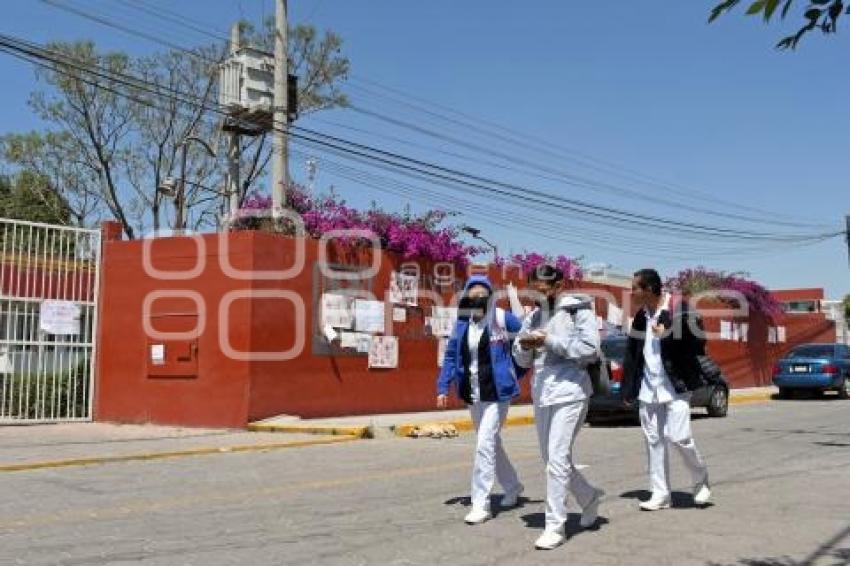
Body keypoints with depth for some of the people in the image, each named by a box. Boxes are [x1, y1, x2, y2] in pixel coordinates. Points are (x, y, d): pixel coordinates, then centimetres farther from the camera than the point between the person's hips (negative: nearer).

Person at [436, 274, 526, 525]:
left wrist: (511, 372, -3)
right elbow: (451, 356, 7)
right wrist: (443, 387, 0)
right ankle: (513, 487, 39)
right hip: (474, 395, 6)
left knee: (485, 444, -12)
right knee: (492, 444, 18)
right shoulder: (462, 324, 3)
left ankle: (481, 504, -4)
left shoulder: (503, 319, -11)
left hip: (497, 393, -6)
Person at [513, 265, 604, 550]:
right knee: (551, 459, 14)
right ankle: (589, 496, 37)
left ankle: (555, 526, -2)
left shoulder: (578, 310, -5)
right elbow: (522, 359, 15)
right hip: (541, 394, 7)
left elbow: (590, 349, -15)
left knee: (557, 458, -11)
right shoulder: (533, 317, 11)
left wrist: (550, 340, -17)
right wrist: (525, 346, -8)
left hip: (570, 391, -7)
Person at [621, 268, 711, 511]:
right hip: (648, 388, 6)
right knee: (654, 440, 7)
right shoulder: (641, 316, 8)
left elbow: (697, 345, -10)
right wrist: (628, 390, 11)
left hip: (676, 385, -6)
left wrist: (667, 335, -18)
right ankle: (660, 494, 15)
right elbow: (632, 354, 12)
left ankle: (701, 479, 17)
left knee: (678, 437, -9)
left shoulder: (680, 309, -10)